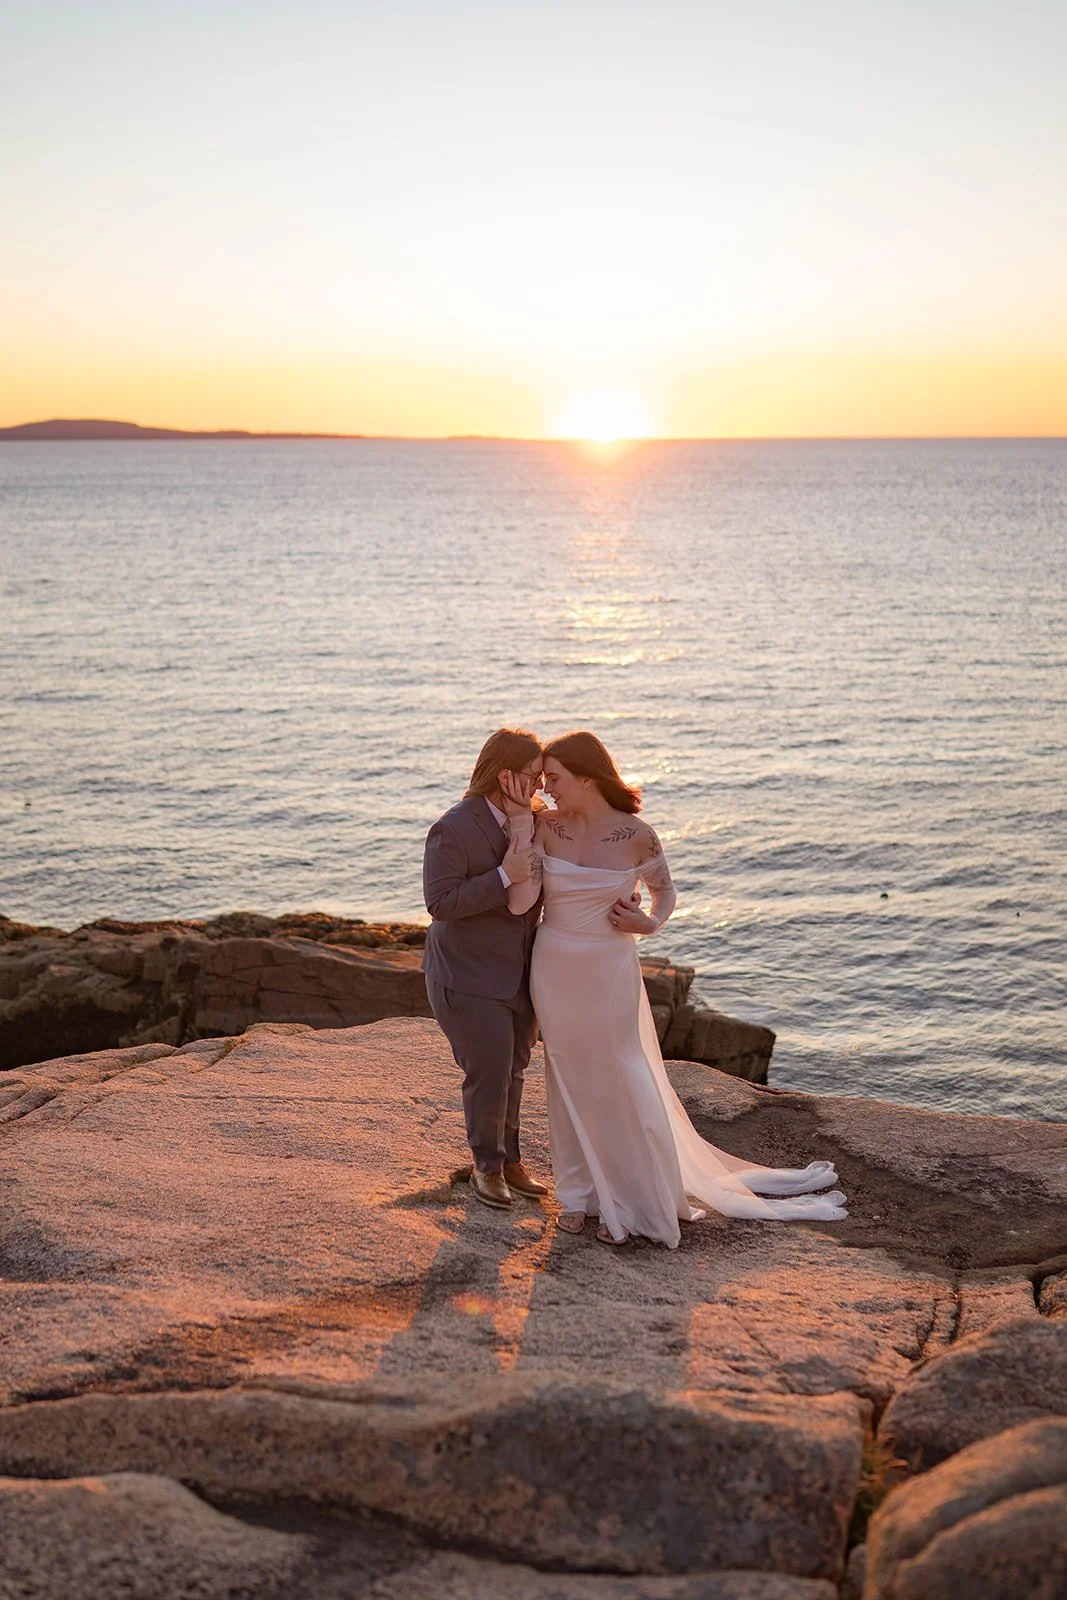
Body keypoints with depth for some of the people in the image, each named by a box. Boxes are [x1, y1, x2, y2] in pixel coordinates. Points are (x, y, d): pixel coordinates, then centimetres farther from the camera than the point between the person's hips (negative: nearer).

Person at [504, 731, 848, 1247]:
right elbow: (520, 901, -19)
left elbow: (665, 890, 5)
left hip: (610, 972, -2)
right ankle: (578, 1191, 31)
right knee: (571, 1083, 15)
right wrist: (521, 821, -21)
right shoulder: (546, 827, -9)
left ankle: (628, 1200, 26)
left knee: (620, 1083, 7)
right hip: (555, 972, 2)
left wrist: (649, 923, -16)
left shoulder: (636, 835, -13)